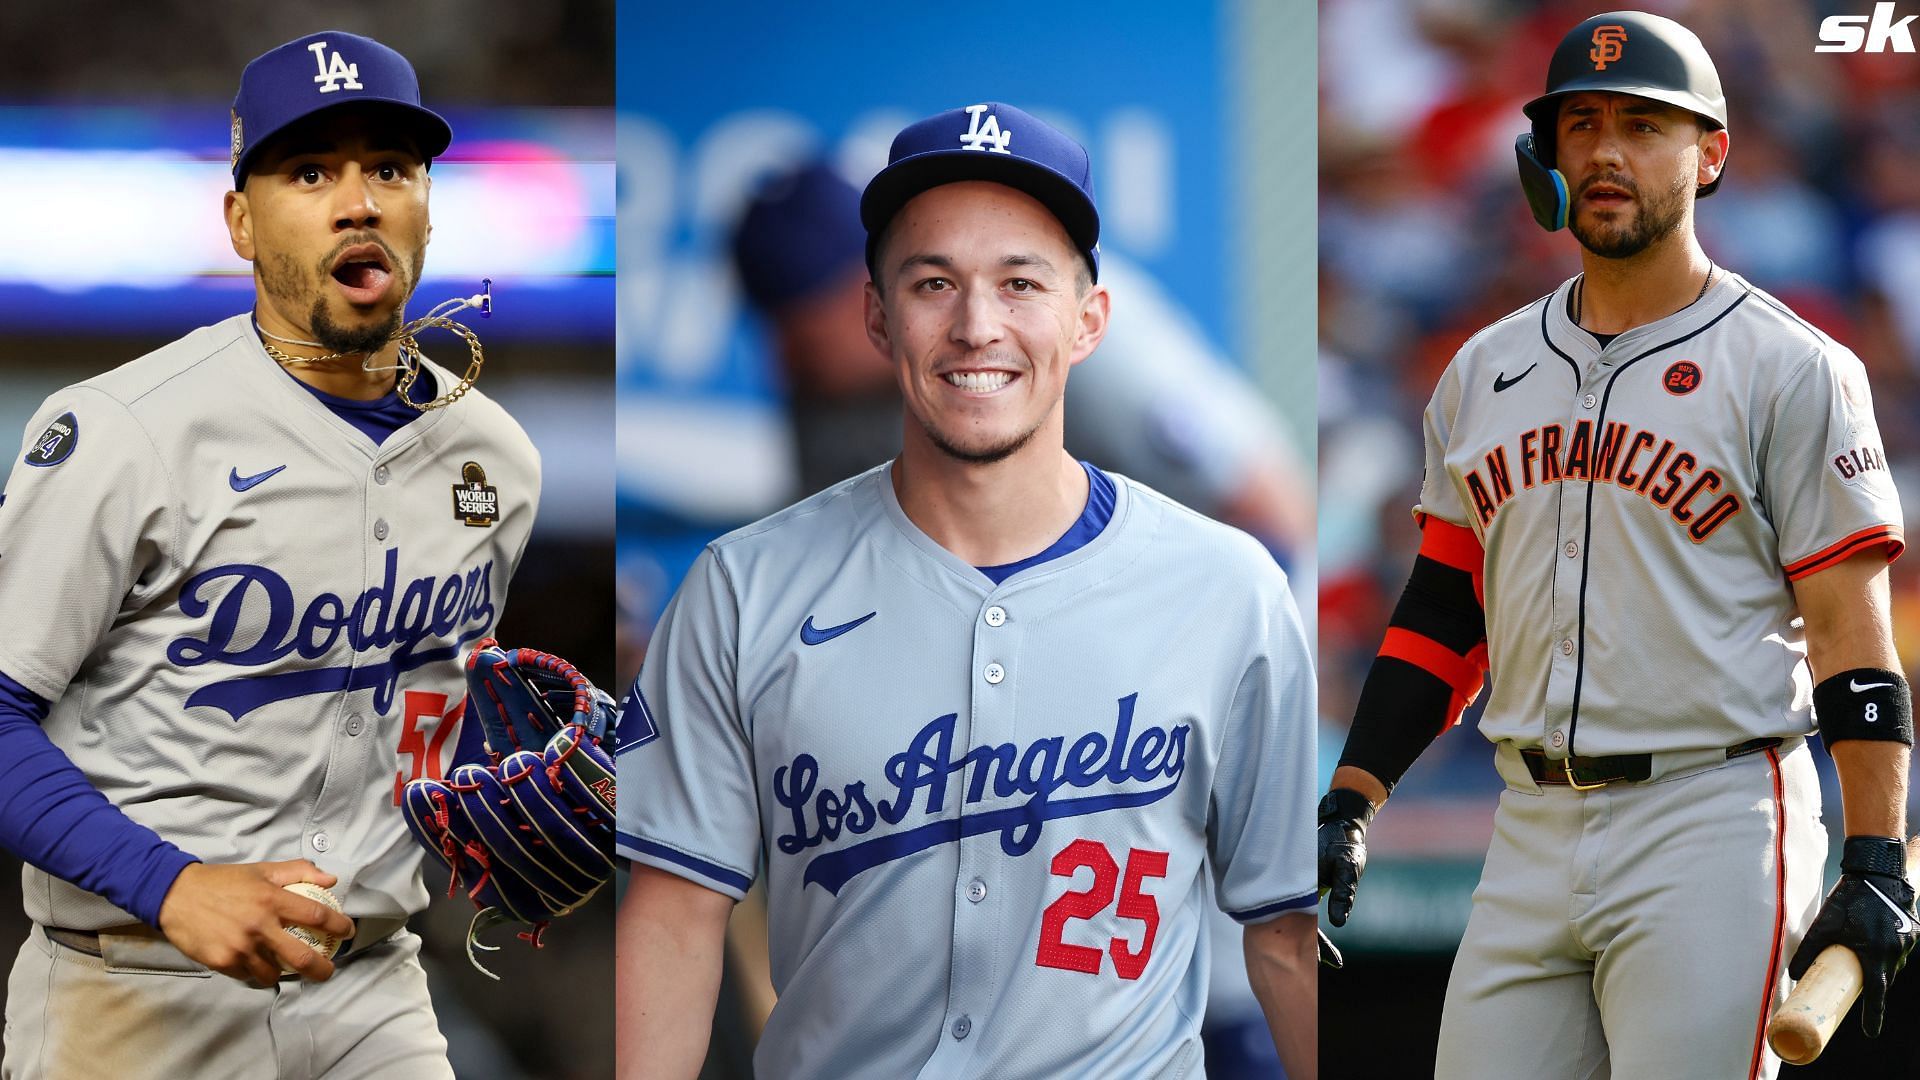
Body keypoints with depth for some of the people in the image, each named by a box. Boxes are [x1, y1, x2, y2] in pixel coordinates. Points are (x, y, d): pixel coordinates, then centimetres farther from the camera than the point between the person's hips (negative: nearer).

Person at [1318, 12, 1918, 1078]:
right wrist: (1348, 808, 9)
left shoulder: (1787, 368, -1)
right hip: (1531, 830, 6)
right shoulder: (1483, 372, 16)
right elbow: (1441, 615, 19)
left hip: (1713, 828, -6)